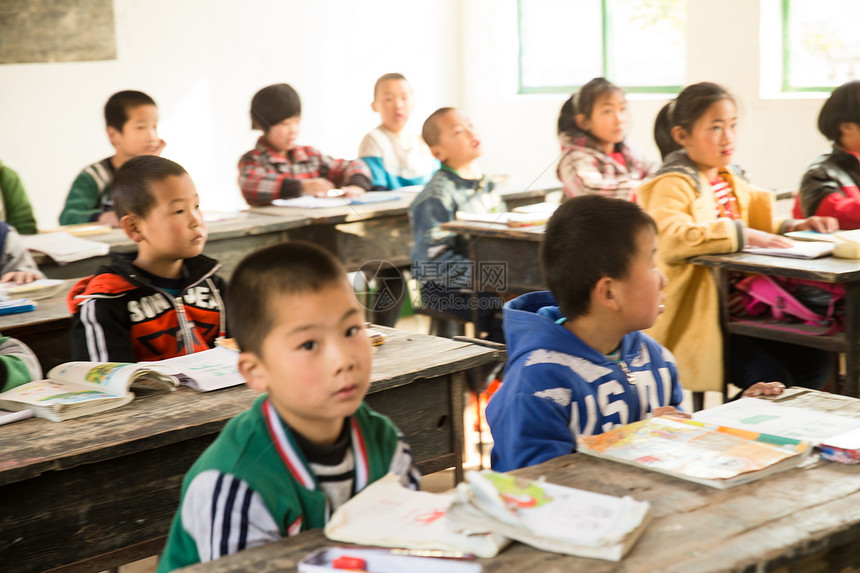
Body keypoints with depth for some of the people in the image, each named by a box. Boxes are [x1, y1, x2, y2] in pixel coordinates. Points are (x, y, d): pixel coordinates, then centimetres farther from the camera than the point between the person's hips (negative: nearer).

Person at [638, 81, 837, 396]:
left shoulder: (731, 179, 15)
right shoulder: (672, 185, -12)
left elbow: (758, 226, 32)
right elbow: (669, 239, -32)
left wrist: (791, 227, 10)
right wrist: (742, 235, -31)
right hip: (695, 318, -8)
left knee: (814, 361, -4)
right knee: (770, 378, -20)